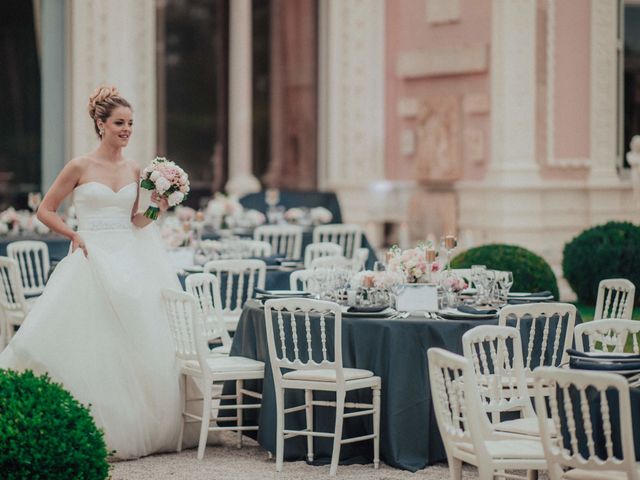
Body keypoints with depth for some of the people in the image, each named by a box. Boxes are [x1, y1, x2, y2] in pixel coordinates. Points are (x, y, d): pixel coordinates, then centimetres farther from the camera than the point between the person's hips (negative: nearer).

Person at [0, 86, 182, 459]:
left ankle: (136, 429, 14)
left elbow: (135, 222, 12)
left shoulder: (135, 170, 9)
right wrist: (75, 235, -8)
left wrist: (157, 209, -4)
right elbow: (45, 211, 3)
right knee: (93, 345, -5)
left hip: (131, 262, 4)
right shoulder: (80, 167, -3)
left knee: (137, 346, 4)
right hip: (93, 261, -4)